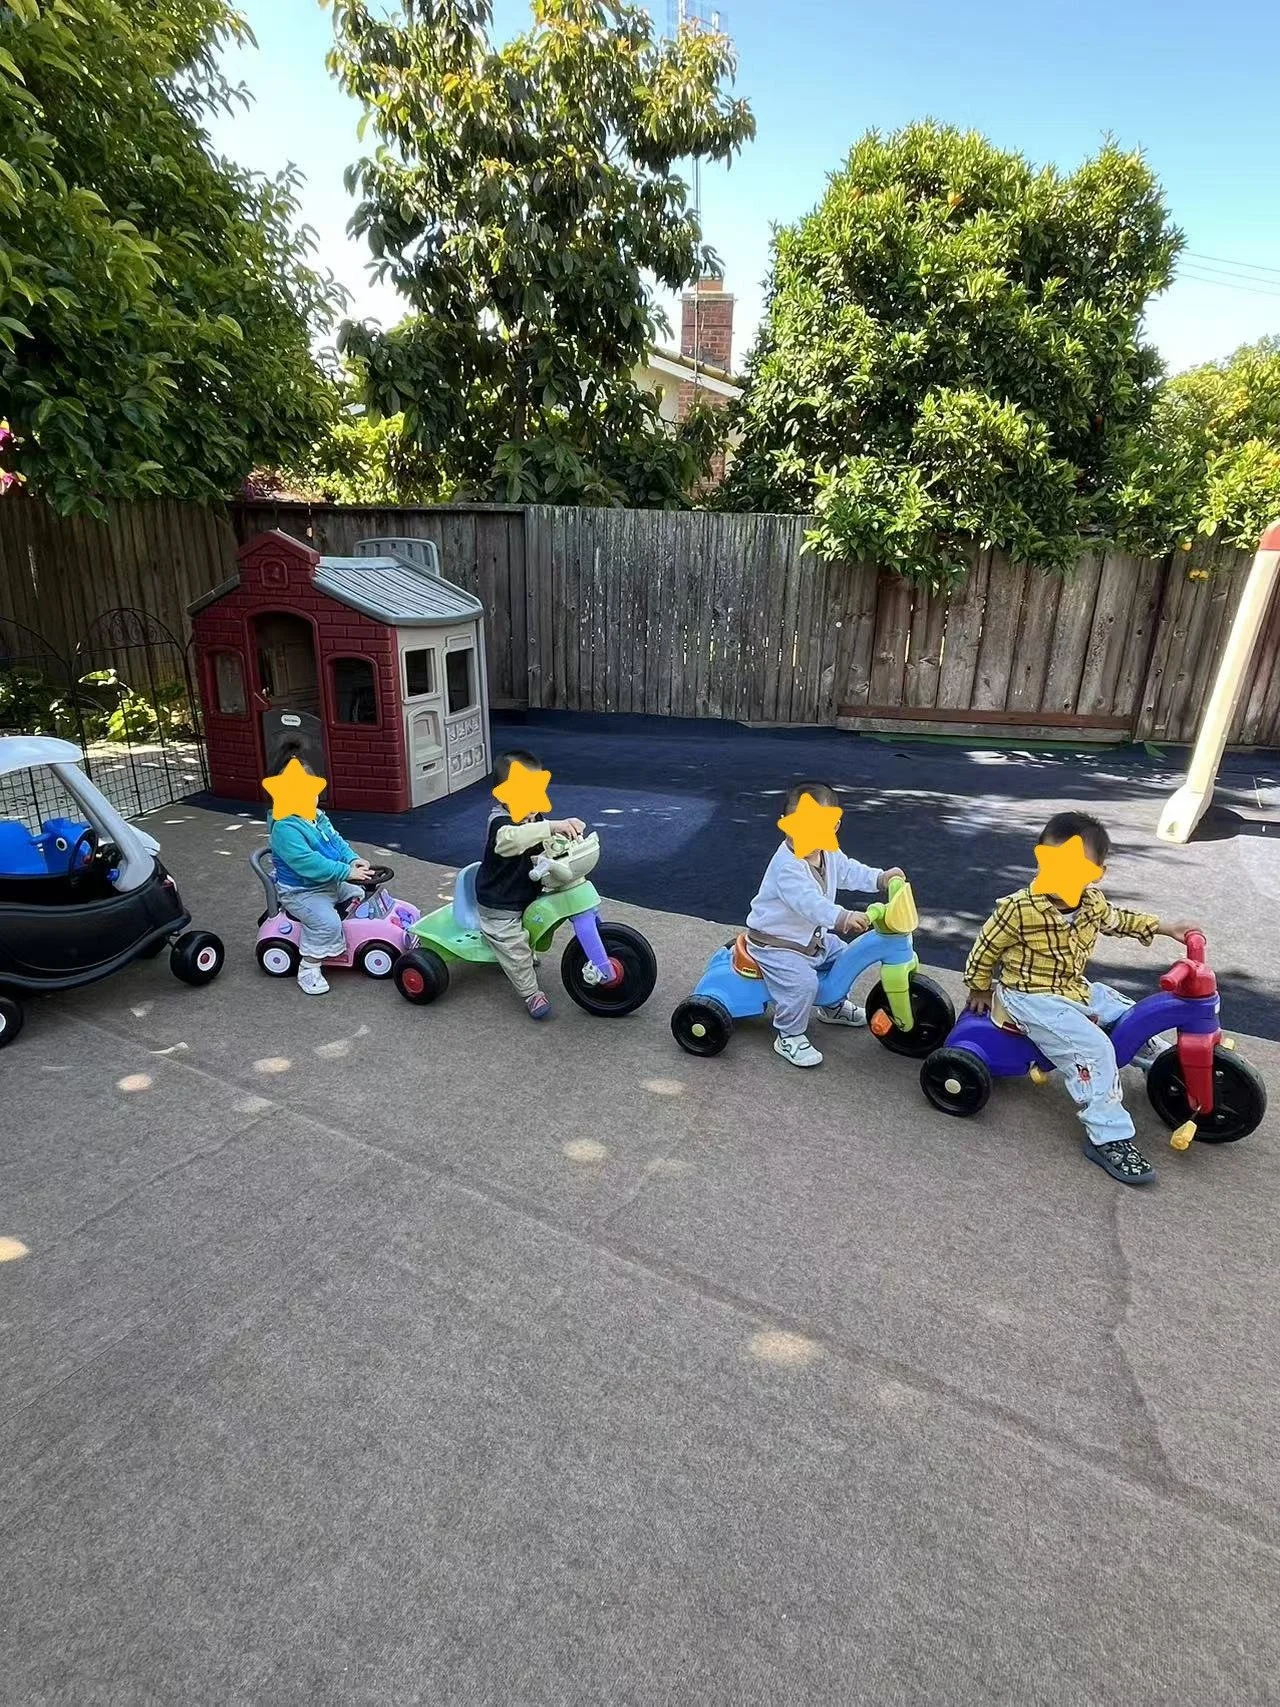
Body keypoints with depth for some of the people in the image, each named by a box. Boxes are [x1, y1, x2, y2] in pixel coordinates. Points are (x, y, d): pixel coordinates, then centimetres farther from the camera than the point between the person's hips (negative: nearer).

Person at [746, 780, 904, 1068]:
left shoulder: (829, 856, -1)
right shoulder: (786, 866, -32)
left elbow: (850, 871, 11)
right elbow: (808, 901, -43)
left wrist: (880, 878, -6)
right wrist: (842, 918, -55)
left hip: (812, 936, 9)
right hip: (775, 943, -9)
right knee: (802, 982, -27)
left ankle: (834, 1007, 43)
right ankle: (790, 1036, -5)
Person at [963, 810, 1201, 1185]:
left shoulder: (1093, 903, -3)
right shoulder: (1019, 909, -25)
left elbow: (1117, 919, 22)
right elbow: (985, 949, -12)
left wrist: (1163, 927, 18)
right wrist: (980, 990, 0)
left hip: (1075, 988, 8)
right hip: (1031, 996, -8)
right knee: (1093, 1049, -23)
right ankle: (1109, 1137, -13)